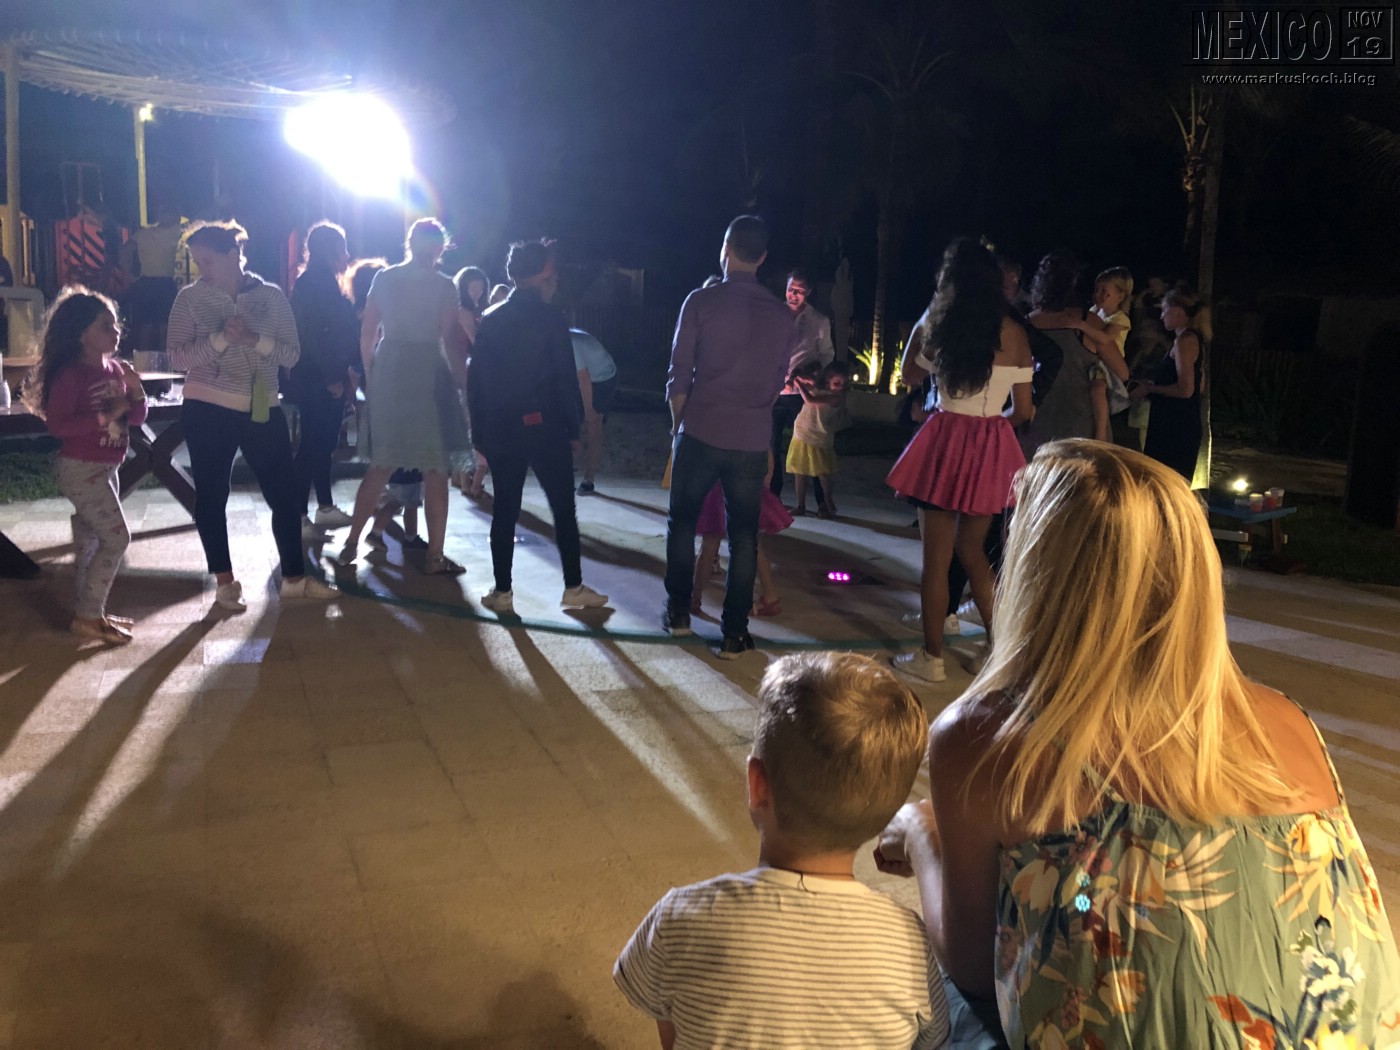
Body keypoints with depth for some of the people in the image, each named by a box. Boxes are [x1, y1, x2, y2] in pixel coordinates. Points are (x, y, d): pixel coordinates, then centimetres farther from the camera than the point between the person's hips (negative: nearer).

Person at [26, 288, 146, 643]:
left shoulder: (116, 369, 6)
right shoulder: (69, 374, -18)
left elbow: (136, 419, 10)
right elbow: (57, 425, -25)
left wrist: (136, 392, -9)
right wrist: (105, 416, -27)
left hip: (105, 469, 8)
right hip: (80, 469, -8)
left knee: (91, 540, 14)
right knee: (116, 537, -10)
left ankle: (91, 612, 24)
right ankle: (87, 616, -1)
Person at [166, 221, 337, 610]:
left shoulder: (271, 296, 1)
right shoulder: (190, 298, -3)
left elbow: (291, 354, -1)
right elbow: (177, 356, -9)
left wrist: (254, 338, -18)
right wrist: (222, 338, -21)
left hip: (263, 409, 2)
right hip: (208, 410, -1)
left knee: (285, 492, 5)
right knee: (212, 496, 5)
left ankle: (294, 578, 17)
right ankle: (225, 582, 19)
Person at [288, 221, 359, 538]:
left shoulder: (325, 282, 17)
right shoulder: (311, 283, -13)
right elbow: (313, 334, -20)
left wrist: (340, 372, 12)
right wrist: (332, 377, -20)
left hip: (328, 378, 9)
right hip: (316, 380, -9)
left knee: (324, 443, 14)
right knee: (312, 445, -6)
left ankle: (325, 507, 23)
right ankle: (297, 517, -1)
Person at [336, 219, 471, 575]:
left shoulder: (383, 278, 8)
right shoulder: (442, 285, -5)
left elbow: (366, 334, 8)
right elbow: (452, 341, -8)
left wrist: (371, 376, 16)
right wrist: (463, 382, 0)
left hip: (387, 372, 5)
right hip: (427, 373, -5)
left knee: (381, 464, 17)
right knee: (435, 470, 3)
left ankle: (352, 542, 18)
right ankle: (434, 556, 6)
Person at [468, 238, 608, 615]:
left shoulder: (490, 320, 6)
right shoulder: (550, 319, -7)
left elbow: (477, 379, 6)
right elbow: (566, 378, -10)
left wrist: (480, 432, 11)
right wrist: (573, 426, -1)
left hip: (501, 428, 4)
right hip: (545, 427, -4)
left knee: (504, 511, 9)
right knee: (564, 509, 6)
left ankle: (502, 592, 10)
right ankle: (574, 588, 11)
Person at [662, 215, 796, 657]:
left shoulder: (702, 301, -6)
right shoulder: (783, 315, 4)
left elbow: (679, 373, -3)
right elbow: (778, 380, 11)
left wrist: (678, 423, 11)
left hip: (701, 433, -2)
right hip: (752, 441, 2)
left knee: (682, 522, 16)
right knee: (743, 534, 7)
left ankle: (678, 611, 22)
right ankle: (734, 633, 9)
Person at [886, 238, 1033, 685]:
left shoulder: (941, 329, -4)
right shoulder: (1014, 334, 0)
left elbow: (910, 376, 13)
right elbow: (1023, 409, 3)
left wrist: (923, 322, 16)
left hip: (945, 443, -3)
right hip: (993, 449, 3)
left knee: (937, 555, 5)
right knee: (972, 550, 19)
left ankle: (931, 657, 12)